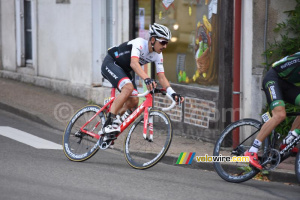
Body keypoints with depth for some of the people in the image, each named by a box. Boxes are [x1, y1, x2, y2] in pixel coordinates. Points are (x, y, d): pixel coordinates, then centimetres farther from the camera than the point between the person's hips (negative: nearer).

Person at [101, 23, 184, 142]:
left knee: (133, 101, -3)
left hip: (123, 70, 8)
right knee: (128, 87, -32)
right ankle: (110, 121, -27)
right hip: (110, 64, -8)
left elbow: (162, 77, -7)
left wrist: (172, 93, -23)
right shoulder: (139, 43, -28)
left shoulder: (158, 56, -6)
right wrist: (147, 79, -60)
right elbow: (134, 63, -44)